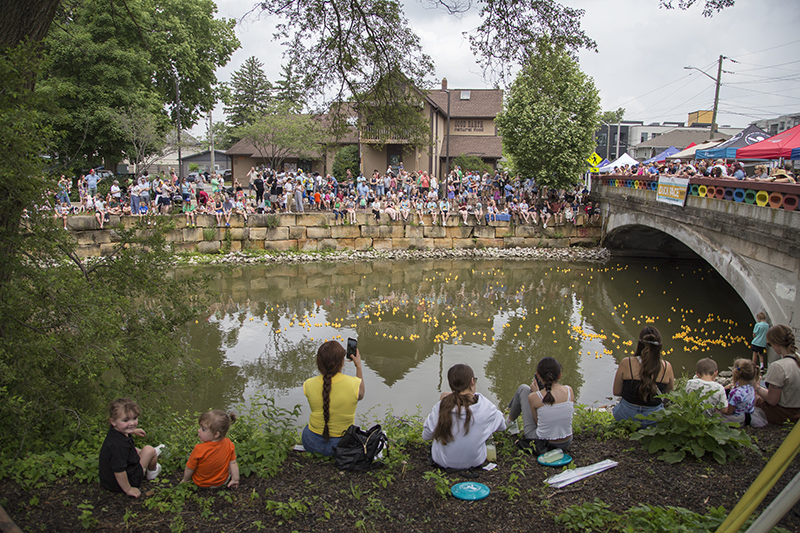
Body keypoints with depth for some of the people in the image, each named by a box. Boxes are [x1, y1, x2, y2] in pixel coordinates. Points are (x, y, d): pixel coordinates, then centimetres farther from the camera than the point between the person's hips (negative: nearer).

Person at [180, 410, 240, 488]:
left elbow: (189, 469, -16)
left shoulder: (199, 450, -32)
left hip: (202, 484, -3)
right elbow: (233, 463, -10)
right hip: (222, 482, 3)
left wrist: (185, 480, 5)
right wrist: (235, 480, 5)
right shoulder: (229, 444, -22)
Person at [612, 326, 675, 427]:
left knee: (616, 408, 34)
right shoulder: (666, 367, -12)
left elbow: (616, 392, -5)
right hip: (654, 419, 0)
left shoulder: (626, 363, -16)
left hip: (626, 415, 0)